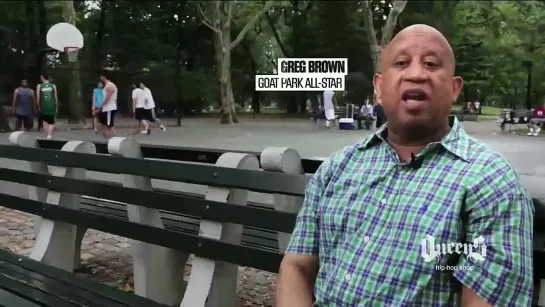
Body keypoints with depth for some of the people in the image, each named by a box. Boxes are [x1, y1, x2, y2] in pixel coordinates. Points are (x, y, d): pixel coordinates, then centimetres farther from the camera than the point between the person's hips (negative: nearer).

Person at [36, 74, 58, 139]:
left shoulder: (39, 86, 3)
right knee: (51, 123, 5)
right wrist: (56, 107, 10)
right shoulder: (53, 86, 4)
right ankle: (49, 135, -11)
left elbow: (38, 98, -1)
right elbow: (56, 98, 2)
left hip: (43, 107, 0)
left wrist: (39, 107, 10)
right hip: (52, 107, 0)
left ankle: (48, 135, 6)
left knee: (45, 122, 12)